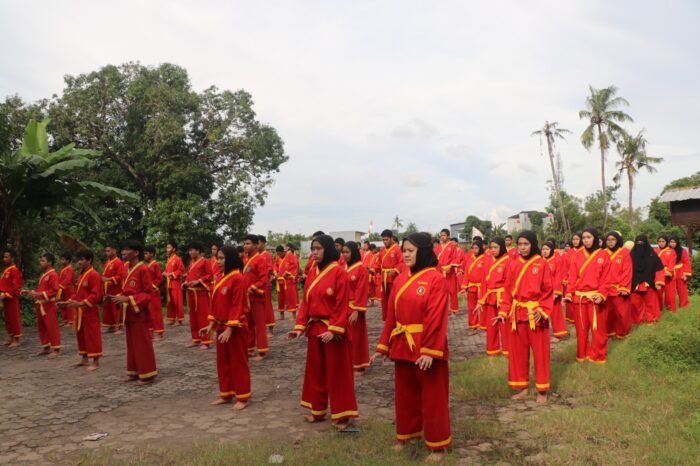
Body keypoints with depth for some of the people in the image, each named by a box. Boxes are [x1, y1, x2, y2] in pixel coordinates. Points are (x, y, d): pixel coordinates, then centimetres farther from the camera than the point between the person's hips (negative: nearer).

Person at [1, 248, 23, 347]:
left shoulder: (15, 270, -14)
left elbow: (16, 286, -20)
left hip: (12, 299, -9)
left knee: (14, 319, -3)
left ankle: (16, 340, 3)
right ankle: (10, 338, 25)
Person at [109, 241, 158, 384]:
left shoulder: (143, 269, -15)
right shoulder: (127, 270, 10)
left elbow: (148, 293, -17)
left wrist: (128, 299, -23)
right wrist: (119, 297, 1)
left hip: (139, 313, -8)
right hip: (129, 313, 8)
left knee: (143, 344, -1)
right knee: (132, 343, 15)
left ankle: (147, 374, 7)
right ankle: (134, 372, 25)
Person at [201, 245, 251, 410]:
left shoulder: (238, 278, -17)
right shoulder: (220, 278, 10)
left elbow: (237, 306, -20)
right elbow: (215, 303, 14)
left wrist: (229, 329, -22)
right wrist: (211, 324, 8)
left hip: (235, 327, -9)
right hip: (221, 326, 9)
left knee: (238, 363, 2)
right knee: (223, 362, 16)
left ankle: (243, 398, 12)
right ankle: (226, 394, 28)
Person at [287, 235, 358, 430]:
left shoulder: (339, 272, -13)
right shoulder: (312, 273, 8)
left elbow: (342, 305, -16)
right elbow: (305, 302, 8)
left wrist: (333, 330, -21)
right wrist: (300, 326, 0)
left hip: (333, 329, -7)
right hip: (314, 328, 7)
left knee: (337, 372, 3)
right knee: (315, 371, 15)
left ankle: (342, 415, 14)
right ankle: (317, 410, 29)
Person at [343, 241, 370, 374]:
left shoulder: (361, 269, -12)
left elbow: (362, 292, -15)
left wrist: (356, 311, -19)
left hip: (354, 309, -6)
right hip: (343, 308, 6)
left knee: (357, 337, 4)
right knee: (346, 337, 13)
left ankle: (359, 366, 15)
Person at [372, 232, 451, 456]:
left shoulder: (436, 278, -13)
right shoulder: (401, 279, 6)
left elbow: (436, 318, -18)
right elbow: (391, 315, 8)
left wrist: (429, 351, -23)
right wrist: (383, 346, 7)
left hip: (426, 346, -6)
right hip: (402, 345, 6)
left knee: (433, 396, 7)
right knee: (405, 393, 19)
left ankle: (437, 443, 21)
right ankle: (406, 434, 37)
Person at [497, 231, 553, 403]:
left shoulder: (542, 264, -6)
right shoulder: (512, 264, 4)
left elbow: (548, 291, -5)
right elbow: (508, 290, 5)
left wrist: (542, 311, -16)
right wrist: (503, 312, -2)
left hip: (536, 313, -3)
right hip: (517, 313, 4)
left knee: (540, 352, 6)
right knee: (518, 351, 10)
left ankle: (542, 390, 17)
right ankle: (523, 387, 24)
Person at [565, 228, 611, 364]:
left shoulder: (603, 255, -1)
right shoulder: (577, 256, 6)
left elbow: (606, 278, -4)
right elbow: (572, 276, 2)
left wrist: (601, 295, -16)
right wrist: (569, 293, -8)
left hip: (596, 297, -2)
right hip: (579, 297, 3)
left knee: (598, 328, 6)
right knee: (581, 328, 11)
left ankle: (598, 355, 20)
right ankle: (582, 353, 24)